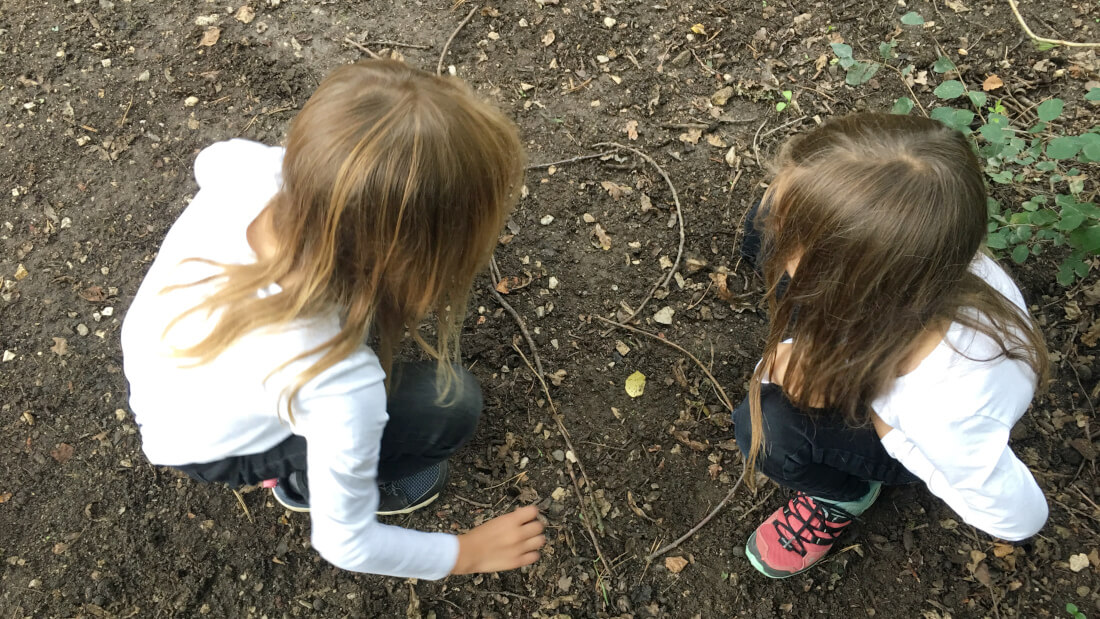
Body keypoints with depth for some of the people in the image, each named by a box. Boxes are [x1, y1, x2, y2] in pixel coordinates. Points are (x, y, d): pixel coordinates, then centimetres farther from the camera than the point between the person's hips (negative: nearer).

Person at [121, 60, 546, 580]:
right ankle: (305, 480, 14)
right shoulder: (339, 384, -44)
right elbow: (345, 544, -22)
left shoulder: (249, 166, -32)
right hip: (210, 449, -5)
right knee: (450, 402, -11)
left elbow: (207, 161, -2)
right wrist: (467, 552, -8)